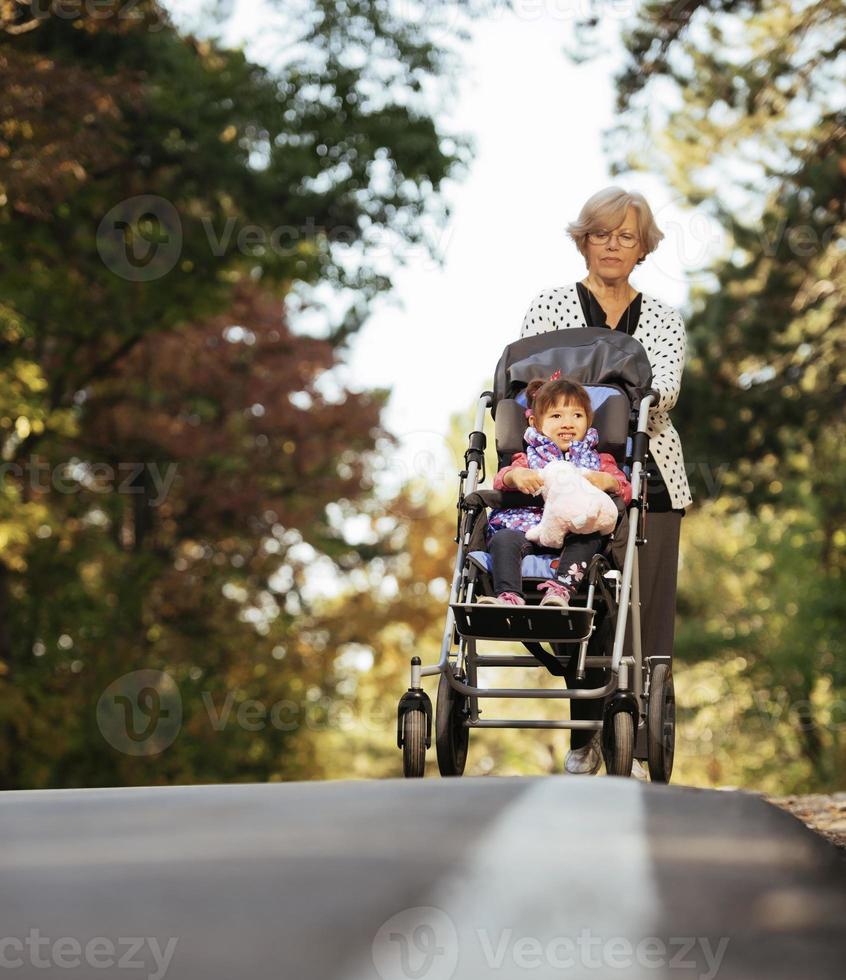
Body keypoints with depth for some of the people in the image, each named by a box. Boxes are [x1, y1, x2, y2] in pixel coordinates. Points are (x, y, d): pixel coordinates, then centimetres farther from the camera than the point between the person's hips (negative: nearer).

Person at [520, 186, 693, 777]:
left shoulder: (664, 321, 12)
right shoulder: (550, 307, 10)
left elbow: (664, 389, -6)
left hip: (648, 479, 1)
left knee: (645, 607, -4)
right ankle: (586, 738, 8)